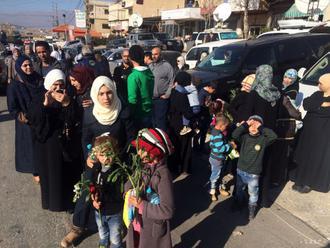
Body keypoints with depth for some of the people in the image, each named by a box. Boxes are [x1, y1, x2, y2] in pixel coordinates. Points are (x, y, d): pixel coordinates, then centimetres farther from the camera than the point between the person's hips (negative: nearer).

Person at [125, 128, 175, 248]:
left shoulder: (163, 174, -28)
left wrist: (142, 205, -26)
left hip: (152, 229, -6)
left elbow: (167, 211, -29)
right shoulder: (143, 166, -7)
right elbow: (129, 184, 7)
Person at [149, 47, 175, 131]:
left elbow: (172, 82, -7)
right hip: (150, 98, 6)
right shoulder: (150, 66, 13)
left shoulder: (167, 66, -5)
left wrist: (167, 95, -11)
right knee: (152, 120, 15)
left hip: (162, 99, -6)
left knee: (161, 120, -2)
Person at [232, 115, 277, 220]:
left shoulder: (263, 139, -9)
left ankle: (252, 209, 38)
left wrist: (261, 127, -24)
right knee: (239, 189, 24)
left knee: (253, 193, 15)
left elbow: (273, 136, -25)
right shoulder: (244, 137, -7)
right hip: (241, 170, 2)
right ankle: (238, 203, 50)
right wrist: (245, 124, -24)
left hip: (254, 173, -2)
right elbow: (234, 135, -23)